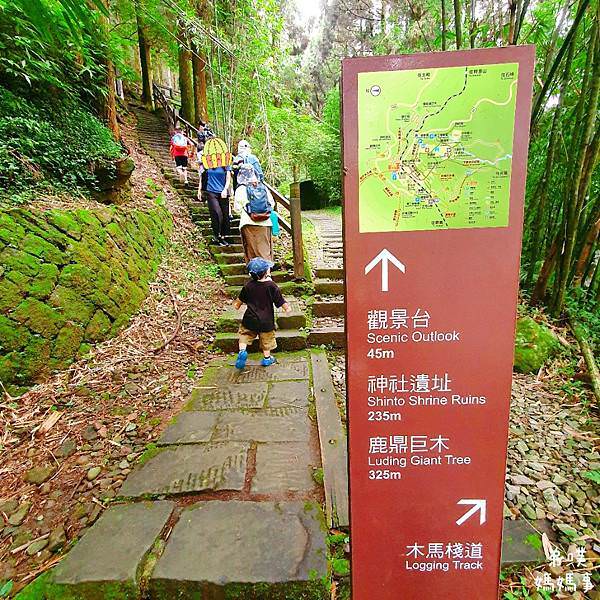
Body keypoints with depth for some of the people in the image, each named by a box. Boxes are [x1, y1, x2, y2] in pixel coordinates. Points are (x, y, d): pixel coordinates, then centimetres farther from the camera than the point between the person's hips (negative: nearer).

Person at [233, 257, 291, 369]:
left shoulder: (248, 285, -5)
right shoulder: (271, 286, -15)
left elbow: (240, 299, 10)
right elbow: (281, 301, -9)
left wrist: (237, 304, 31)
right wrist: (287, 307, 10)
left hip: (250, 319, 1)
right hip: (266, 320, -1)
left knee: (244, 334, 17)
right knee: (266, 339, 17)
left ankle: (242, 351, -5)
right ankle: (267, 358, 28)